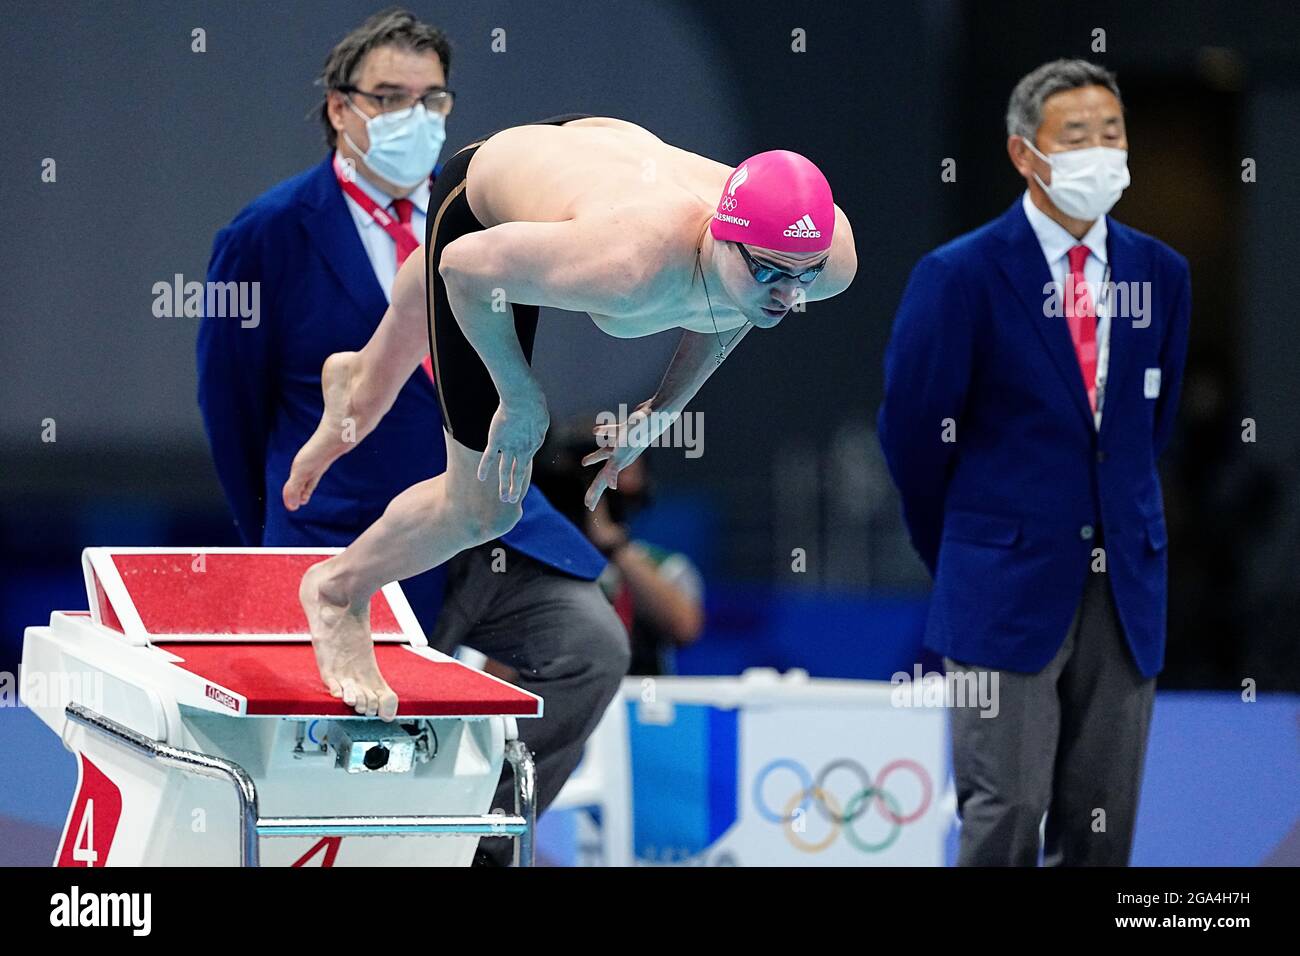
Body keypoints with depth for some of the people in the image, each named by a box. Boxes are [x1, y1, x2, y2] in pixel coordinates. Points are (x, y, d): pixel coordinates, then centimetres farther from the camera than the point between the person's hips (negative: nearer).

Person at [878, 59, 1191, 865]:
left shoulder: (1160, 273, 7)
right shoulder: (961, 276, -7)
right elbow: (912, 429, 1)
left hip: (1123, 585, 4)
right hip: (1007, 585, -4)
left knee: (1103, 823, 6)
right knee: (1005, 814, -7)